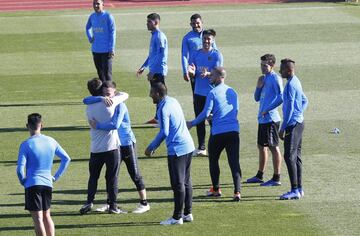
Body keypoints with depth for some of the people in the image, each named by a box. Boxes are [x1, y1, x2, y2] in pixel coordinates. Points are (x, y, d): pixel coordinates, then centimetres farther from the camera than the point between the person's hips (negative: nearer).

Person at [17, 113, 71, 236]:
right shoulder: (51, 141, 4)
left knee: (38, 218, -5)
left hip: (32, 184, -5)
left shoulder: (26, 145, -10)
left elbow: (20, 169, -16)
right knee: (46, 216, 19)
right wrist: (56, 176, 16)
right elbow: (66, 159, 11)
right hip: (48, 183, 5)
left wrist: (23, 181, 3)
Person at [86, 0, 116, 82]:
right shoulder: (92, 16, 8)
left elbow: (112, 33, -10)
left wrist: (112, 49, -14)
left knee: (107, 72, -7)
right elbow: (88, 28, 28)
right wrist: (90, 38, 10)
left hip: (106, 50, -6)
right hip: (95, 50, 6)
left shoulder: (108, 16, -9)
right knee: (100, 71, 13)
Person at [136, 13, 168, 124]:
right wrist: (143, 67, 23)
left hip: (158, 70, -9)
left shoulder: (159, 36, -16)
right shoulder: (154, 35, 14)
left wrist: (152, 71, -22)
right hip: (154, 70, 9)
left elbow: (161, 56, -21)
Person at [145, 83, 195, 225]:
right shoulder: (173, 101, 13)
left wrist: (151, 147, -11)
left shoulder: (163, 109, -15)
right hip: (188, 146, 9)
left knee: (178, 184, -3)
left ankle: (177, 217, 3)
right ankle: (187, 213, 21)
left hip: (177, 149, -9)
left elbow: (164, 132, -22)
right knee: (186, 182, 15)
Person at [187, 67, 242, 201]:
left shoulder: (213, 93, -5)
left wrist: (192, 123, 6)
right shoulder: (232, 92, 13)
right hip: (233, 131, 4)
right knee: (234, 162, -1)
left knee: (213, 160, 16)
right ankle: (237, 192, -12)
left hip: (218, 132, -4)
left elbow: (206, 113, -9)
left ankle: (216, 189, 23)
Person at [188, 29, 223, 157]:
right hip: (199, 92, 5)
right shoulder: (197, 54, 9)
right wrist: (191, 72, -17)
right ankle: (201, 148, 17)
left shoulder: (216, 55, -5)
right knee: (199, 121, 9)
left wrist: (207, 74, -33)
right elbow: (192, 74, 7)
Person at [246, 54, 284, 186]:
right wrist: (258, 86, 1)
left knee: (273, 147, -5)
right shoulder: (264, 78, 15)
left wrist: (268, 109, -19)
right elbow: (257, 98, 18)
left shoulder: (275, 79, -12)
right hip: (262, 119, 9)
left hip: (271, 119, -9)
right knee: (261, 146, 16)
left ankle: (276, 179, -3)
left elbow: (281, 97, -22)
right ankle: (260, 175, 27)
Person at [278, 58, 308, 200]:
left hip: (293, 124, -10)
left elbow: (290, 107, -20)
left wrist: (283, 128, -19)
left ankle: (295, 191, -12)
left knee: (289, 156, -11)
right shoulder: (296, 82, 15)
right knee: (296, 156, 13)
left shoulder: (291, 85, -16)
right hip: (299, 122, 10)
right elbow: (305, 101, 27)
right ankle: (299, 188, 17)